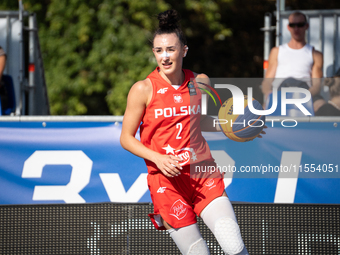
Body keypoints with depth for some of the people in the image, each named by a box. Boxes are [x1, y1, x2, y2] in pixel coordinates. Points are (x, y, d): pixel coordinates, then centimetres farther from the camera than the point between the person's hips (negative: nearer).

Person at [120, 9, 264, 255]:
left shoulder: (200, 82, 5)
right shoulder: (143, 89, -5)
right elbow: (126, 138, 0)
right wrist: (158, 158, -15)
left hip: (203, 173, 3)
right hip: (166, 180, -2)